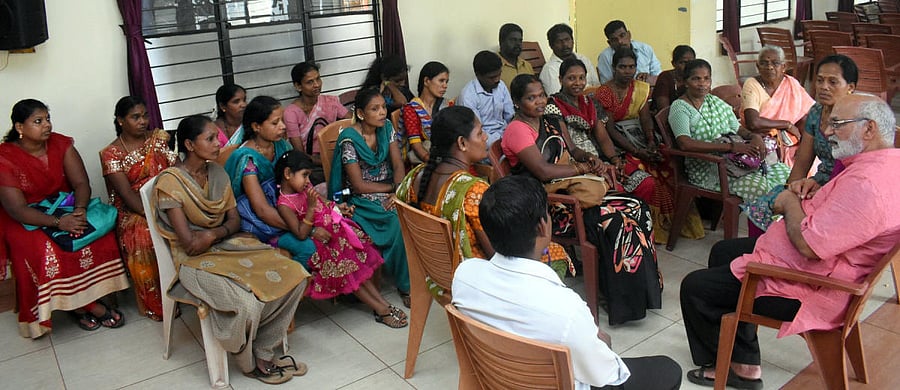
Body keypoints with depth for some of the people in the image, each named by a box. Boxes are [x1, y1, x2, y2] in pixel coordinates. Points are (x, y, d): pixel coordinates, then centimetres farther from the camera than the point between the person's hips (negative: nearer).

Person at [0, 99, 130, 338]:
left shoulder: (61, 144, -3)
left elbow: (81, 183, -9)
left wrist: (80, 210, -30)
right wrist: (57, 223, -34)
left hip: (65, 208, 4)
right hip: (27, 220, -3)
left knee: (98, 236, -24)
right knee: (45, 251, -32)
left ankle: (81, 305, -12)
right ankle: (92, 307, -16)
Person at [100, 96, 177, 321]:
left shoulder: (158, 139, 9)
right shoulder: (111, 154, -2)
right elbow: (127, 195, -11)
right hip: (133, 211, -3)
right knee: (145, 236, -29)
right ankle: (155, 304, -12)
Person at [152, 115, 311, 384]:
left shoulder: (218, 172, 6)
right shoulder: (170, 183, -14)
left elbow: (235, 220, 6)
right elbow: (190, 245, -17)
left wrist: (213, 234, -14)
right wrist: (222, 232, -5)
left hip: (228, 245, 7)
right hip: (195, 261, -7)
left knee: (295, 276, -13)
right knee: (246, 304, -32)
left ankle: (265, 352, -1)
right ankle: (249, 363, 1)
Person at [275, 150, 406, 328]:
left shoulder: (304, 188, 3)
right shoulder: (284, 204, -19)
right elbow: (301, 233, -25)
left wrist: (339, 208, 4)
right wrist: (311, 207, -32)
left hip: (333, 228, 8)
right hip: (319, 242, -7)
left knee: (359, 261, -2)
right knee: (346, 268, -12)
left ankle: (383, 302, 1)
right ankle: (380, 309, -4)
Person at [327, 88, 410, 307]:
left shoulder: (386, 127, 4)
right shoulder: (349, 139, -14)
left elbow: (398, 165, 2)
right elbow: (359, 185, -15)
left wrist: (399, 191, -16)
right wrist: (392, 187, -11)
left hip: (389, 192, 5)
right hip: (362, 199, -5)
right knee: (400, 223, -29)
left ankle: (409, 280, -9)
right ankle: (405, 285, -11)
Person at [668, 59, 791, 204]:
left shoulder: (716, 101, 17)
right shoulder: (680, 107, -6)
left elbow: (738, 129, 17)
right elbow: (685, 144, -23)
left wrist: (754, 136, -9)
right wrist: (731, 146, -24)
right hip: (706, 170, -7)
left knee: (784, 171, -7)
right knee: (757, 186, -28)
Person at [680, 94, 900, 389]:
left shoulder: (867, 184, -30)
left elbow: (809, 245, -31)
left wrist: (790, 202, -13)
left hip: (810, 288, -11)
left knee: (694, 287, -4)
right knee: (722, 252, 25)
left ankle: (731, 364, 20)